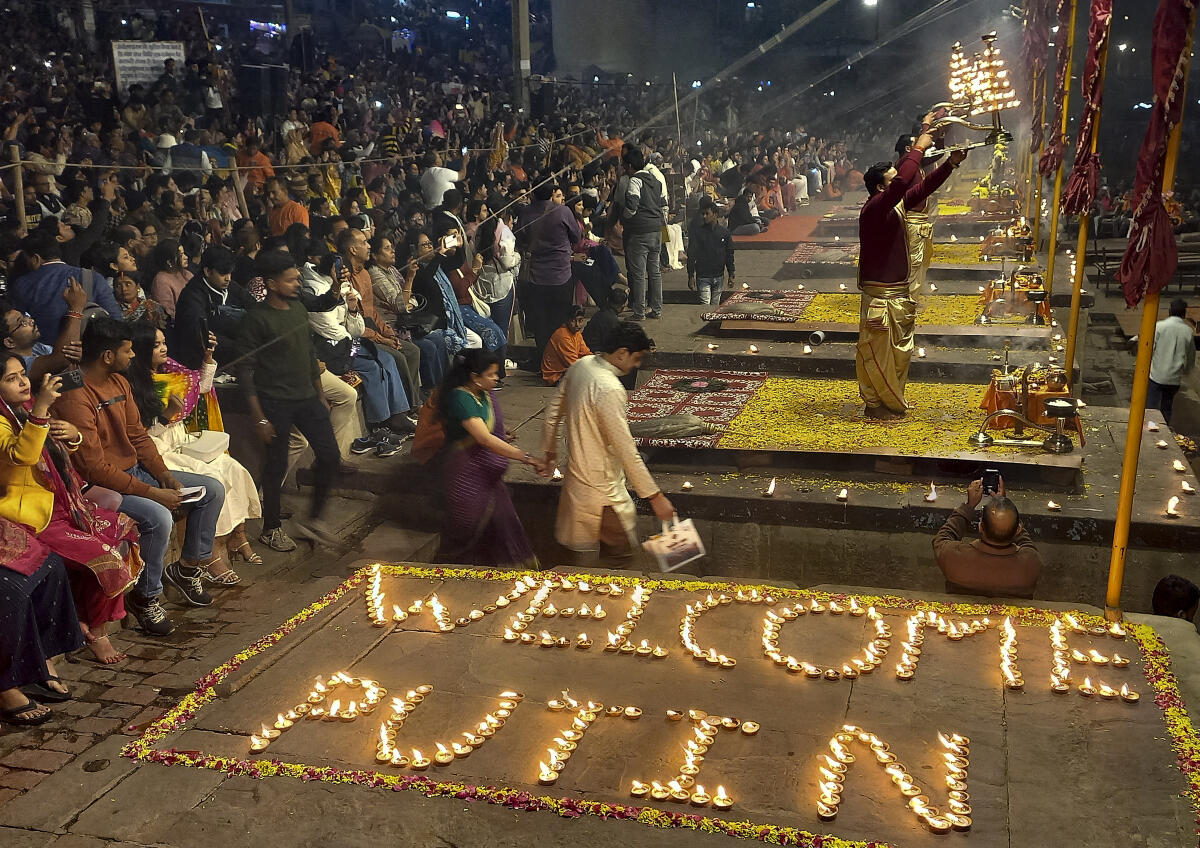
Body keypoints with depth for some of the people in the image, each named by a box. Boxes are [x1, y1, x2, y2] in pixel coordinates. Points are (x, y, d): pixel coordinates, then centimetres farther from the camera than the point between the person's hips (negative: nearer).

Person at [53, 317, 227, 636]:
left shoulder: (119, 382, 6)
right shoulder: (75, 396, -23)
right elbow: (94, 467, -25)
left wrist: (165, 476, -3)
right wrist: (151, 493, -24)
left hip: (135, 470, 9)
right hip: (100, 486, -9)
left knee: (213, 490, 3)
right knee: (158, 517, -34)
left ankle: (187, 567, 18)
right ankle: (145, 597, -10)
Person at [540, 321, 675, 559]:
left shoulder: (581, 365, -1)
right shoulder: (609, 390, -28)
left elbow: (553, 410, 12)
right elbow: (626, 451, -27)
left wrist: (550, 450, 25)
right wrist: (655, 496, -21)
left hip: (576, 467, 9)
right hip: (600, 484, -9)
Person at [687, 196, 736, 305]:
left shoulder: (724, 232, 4)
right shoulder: (697, 232, -3)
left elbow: (729, 254, 11)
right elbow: (691, 255, -4)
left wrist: (731, 275, 8)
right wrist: (691, 276, -9)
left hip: (718, 276, 3)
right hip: (703, 277, -3)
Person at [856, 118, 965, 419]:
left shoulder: (898, 205, 8)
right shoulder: (875, 208, -19)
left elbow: (923, 187, 14)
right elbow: (903, 182, -32)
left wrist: (951, 163, 2)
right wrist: (919, 147, -24)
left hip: (900, 294, 10)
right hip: (881, 295, -10)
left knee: (899, 351, 18)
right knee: (877, 352, 1)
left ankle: (892, 402, 30)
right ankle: (876, 405, 11)